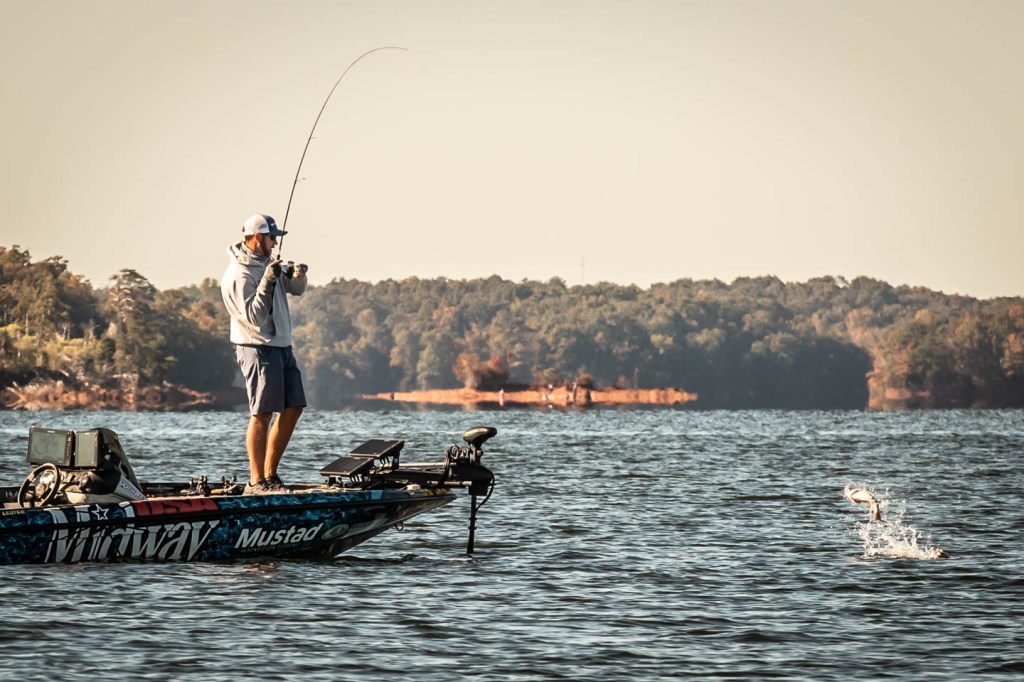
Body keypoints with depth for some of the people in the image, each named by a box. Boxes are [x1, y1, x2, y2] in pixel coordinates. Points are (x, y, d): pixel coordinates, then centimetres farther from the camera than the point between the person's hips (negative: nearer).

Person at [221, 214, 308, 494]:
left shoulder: (267, 262, 12)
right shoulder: (238, 275, -15)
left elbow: (296, 289, 19)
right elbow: (253, 317, -21)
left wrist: (298, 276, -4)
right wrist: (268, 282, -26)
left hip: (282, 347, 9)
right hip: (258, 348, -9)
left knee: (293, 408, 9)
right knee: (262, 414, -9)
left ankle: (270, 475, 15)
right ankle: (256, 481, -5)